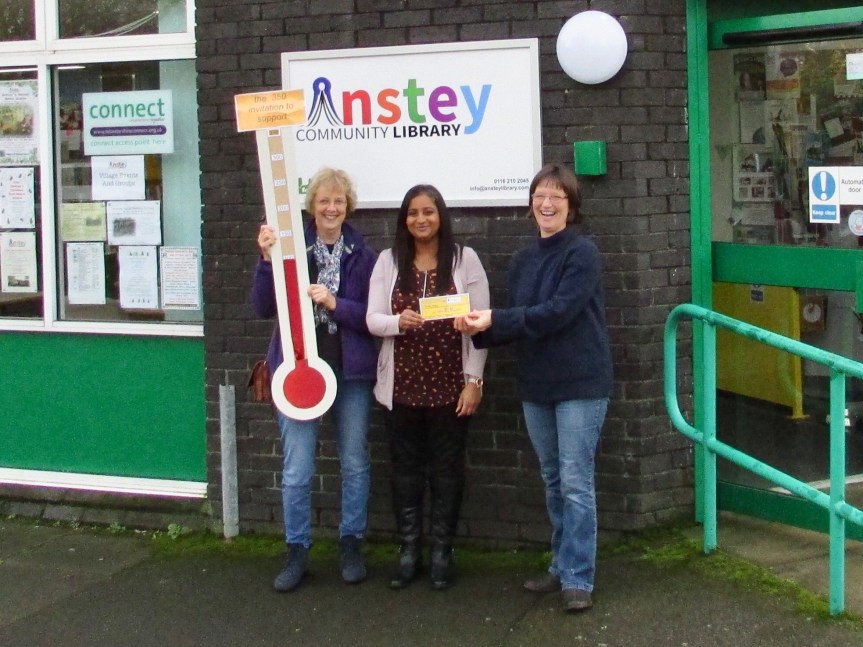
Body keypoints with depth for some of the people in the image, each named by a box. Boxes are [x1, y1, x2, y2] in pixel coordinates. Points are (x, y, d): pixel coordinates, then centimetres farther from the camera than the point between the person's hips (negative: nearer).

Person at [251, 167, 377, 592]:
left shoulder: (362, 255, 1)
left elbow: (372, 315, -2)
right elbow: (263, 307, -5)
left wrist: (333, 303, -16)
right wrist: (267, 259, -18)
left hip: (350, 371, 1)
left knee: (355, 464, 10)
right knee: (297, 470, 1)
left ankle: (351, 547, 24)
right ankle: (296, 553, 13)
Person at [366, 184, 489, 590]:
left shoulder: (464, 259, -1)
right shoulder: (388, 261, 4)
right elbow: (372, 320, 1)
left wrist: (474, 381, -7)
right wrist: (398, 321, -22)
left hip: (449, 385, -2)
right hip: (401, 385, 2)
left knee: (447, 470, 6)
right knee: (406, 470, 8)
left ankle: (442, 553, 17)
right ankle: (408, 552, 18)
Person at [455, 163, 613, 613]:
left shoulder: (582, 254, -10)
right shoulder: (523, 260, 11)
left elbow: (557, 313, -20)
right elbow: (517, 323, 9)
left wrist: (494, 320, -22)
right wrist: (481, 330, -11)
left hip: (580, 382, -7)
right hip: (535, 385, 7)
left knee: (575, 483, -5)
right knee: (553, 480, 15)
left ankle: (578, 579, 2)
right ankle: (562, 566, 27)